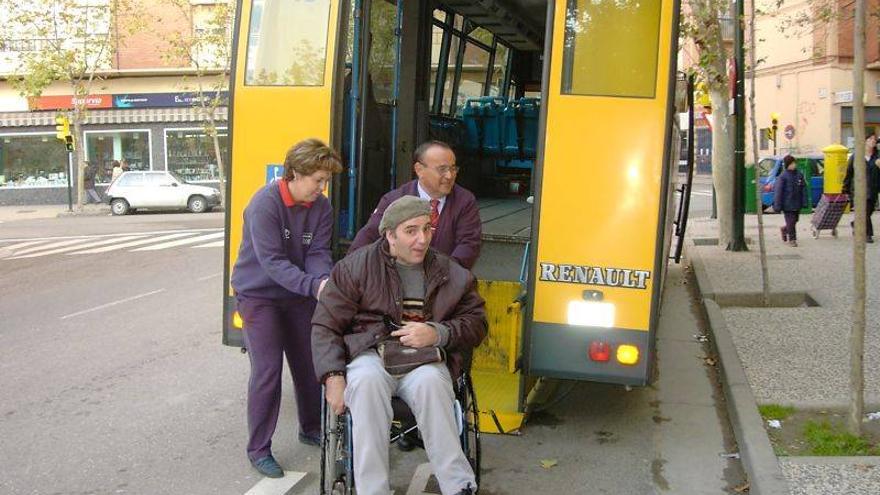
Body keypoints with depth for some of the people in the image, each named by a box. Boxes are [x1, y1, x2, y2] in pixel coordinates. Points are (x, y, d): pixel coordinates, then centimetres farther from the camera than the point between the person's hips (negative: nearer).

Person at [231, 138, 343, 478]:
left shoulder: (321, 207, -6)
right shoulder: (265, 203, -23)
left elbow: (318, 253, -9)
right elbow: (272, 261, -29)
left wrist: (325, 280, -31)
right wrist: (314, 285, -39)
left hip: (298, 296, 6)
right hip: (259, 295, -5)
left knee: (309, 364, 12)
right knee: (267, 371, -8)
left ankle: (311, 428, 34)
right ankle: (259, 449, 6)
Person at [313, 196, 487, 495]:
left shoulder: (451, 274, 12)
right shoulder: (356, 267, 6)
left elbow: (476, 323, 14)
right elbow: (325, 326, 6)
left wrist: (437, 333, -7)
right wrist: (333, 377, -10)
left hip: (424, 361, 1)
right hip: (371, 355, -1)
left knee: (430, 381, -36)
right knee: (366, 380, -37)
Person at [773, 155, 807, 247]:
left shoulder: (799, 175, 5)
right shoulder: (782, 177, -10)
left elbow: (803, 189, 9)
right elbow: (778, 191, -11)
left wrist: (804, 202, 3)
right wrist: (777, 205, -14)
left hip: (797, 204, 5)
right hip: (787, 204, -5)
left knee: (795, 220, 14)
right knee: (790, 221, -4)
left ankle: (784, 230, 41)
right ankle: (792, 239, 7)